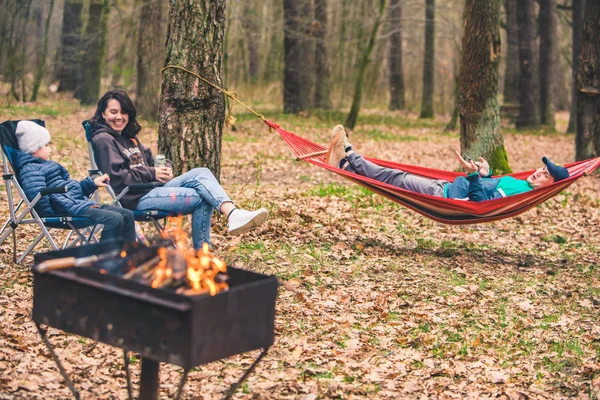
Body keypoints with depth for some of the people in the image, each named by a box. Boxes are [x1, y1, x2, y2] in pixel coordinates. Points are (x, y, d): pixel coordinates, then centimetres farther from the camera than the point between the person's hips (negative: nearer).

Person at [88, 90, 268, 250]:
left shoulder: (129, 137, 23)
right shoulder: (103, 140, -5)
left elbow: (149, 160, 24)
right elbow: (116, 177, -16)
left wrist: (165, 168, -1)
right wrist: (152, 173, -13)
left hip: (153, 186, 8)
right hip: (135, 198, -8)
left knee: (200, 173, -17)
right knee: (201, 198, -20)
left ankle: (232, 213, -34)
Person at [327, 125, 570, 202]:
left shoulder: (523, 193, -18)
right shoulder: (520, 183, 12)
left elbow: (483, 202, -29)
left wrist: (474, 175, -34)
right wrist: (485, 173, 10)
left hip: (447, 197, -9)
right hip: (446, 187, 9)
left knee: (398, 178, -6)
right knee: (399, 177, 8)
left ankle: (349, 157, 6)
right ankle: (346, 162, 14)